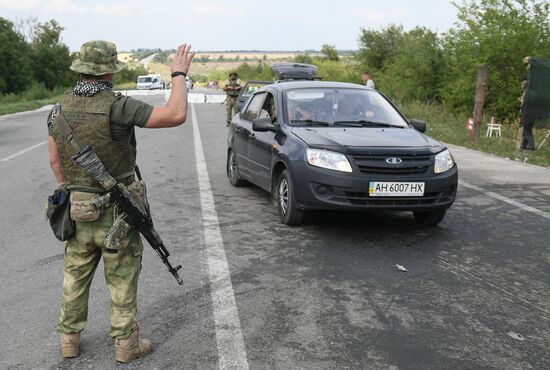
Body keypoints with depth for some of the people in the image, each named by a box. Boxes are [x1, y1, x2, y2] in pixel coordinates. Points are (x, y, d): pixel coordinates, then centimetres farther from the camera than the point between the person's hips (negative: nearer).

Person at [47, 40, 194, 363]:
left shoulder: (60, 109, -1)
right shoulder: (118, 107, -20)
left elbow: (55, 160, 8)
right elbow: (176, 115, -27)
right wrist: (179, 73, -14)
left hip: (77, 211, 5)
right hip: (116, 211, -5)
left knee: (75, 276, 18)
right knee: (122, 279, 9)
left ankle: (70, 339, 30)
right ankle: (126, 343, 20)